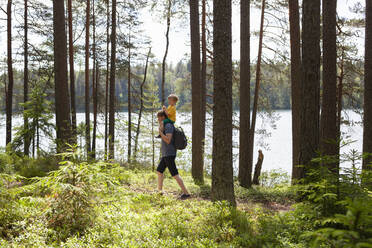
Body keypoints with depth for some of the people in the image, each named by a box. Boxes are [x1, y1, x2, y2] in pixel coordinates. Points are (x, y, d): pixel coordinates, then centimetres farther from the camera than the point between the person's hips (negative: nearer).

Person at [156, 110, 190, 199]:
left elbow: (168, 140, -25)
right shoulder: (167, 126, 16)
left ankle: (186, 193, -11)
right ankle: (159, 190, 32)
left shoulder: (168, 126, -16)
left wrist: (160, 132, -17)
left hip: (169, 154, -11)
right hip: (166, 154, 11)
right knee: (159, 171, 20)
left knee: (175, 174, -11)